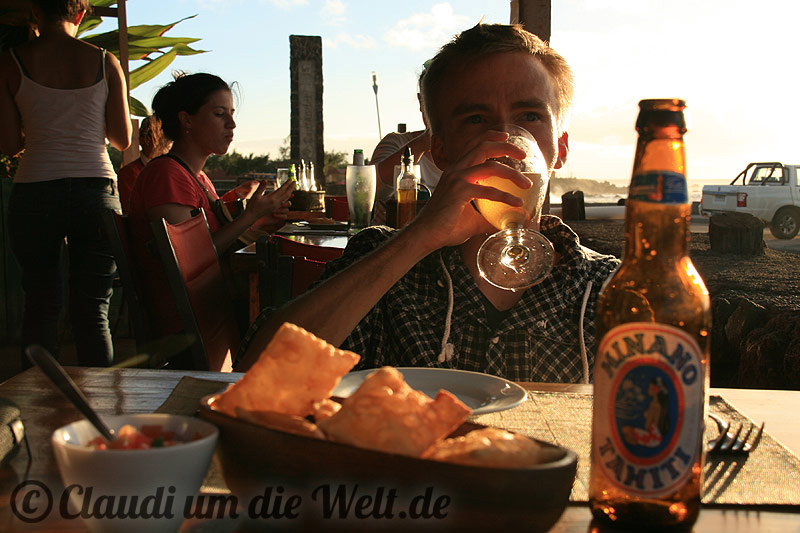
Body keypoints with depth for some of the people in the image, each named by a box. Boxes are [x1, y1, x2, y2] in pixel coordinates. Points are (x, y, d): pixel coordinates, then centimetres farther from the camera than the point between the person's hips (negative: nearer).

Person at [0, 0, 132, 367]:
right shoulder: (105, 62, 2)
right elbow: (123, 140, 4)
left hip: (34, 194, 0)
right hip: (95, 190, 0)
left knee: (40, 307, 12)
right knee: (93, 310, 5)